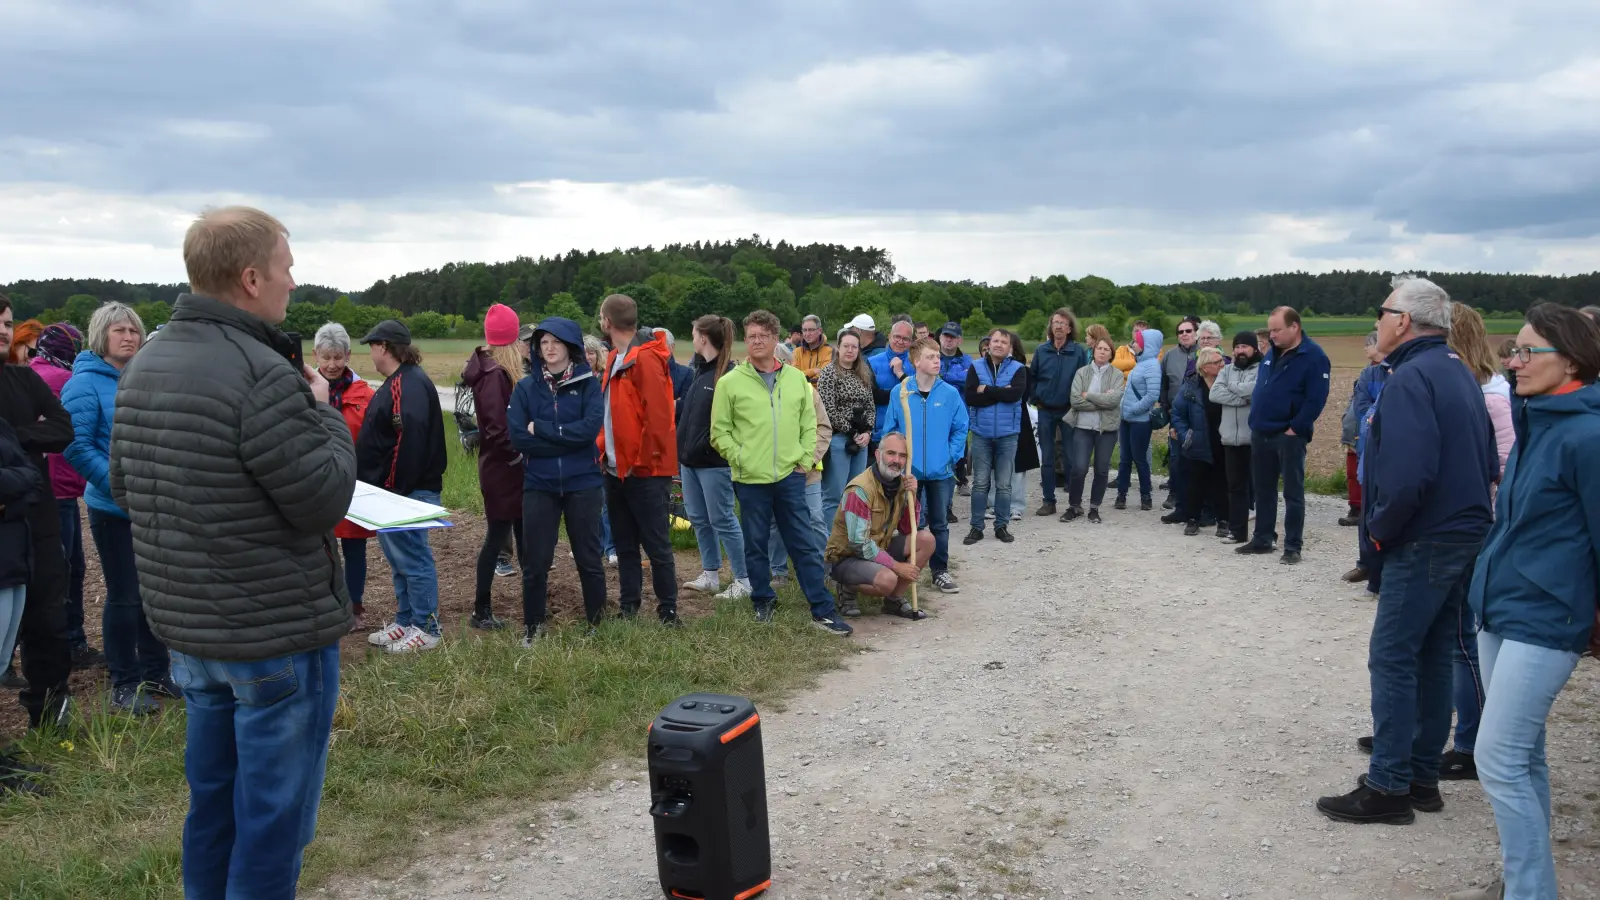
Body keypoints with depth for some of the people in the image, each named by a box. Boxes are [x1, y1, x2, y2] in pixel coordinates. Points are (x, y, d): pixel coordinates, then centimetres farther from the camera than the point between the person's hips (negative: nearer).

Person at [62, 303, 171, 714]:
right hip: (114, 508, -6)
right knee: (125, 596, 1)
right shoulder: (85, 383, -10)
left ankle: (155, 673, 27)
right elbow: (76, 448, -15)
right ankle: (124, 685, 15)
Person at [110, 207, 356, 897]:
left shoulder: (143, 367, 5)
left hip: (186, 627, 8)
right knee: (273, 814, 5)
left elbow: (122, 484, 14)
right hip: (277, 634, -8)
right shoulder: (262, 375, -23)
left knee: (212, 796, 21)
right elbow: (325, 499, -20)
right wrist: (325, 413, -6)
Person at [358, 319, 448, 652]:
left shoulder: (409, 384, -17)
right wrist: (387, 488, 16)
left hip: (407, 492, -11)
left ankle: (426, 629, 6)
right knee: (401, 560, 16)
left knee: (412, 559, -3)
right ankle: (405, 623, 25)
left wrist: (395, 489, -24)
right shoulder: (401, 381, 16)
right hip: (395, 491, 11)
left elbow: (410, 440, -26)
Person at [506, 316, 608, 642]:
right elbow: (517, 437, -9)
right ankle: (532, 628, 24)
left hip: (582, 484, -1)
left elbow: (590, 428, -16)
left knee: (589, 558, 9)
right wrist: (567, 440, -14)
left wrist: (540, 428, -13)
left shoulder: (588, 383, -1)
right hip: (538, 485, 1)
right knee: (535, 561, 7)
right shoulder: (525, 387, 2)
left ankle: (597, 625, 25)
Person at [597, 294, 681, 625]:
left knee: (656, 545, 0)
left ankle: (668, 611, 10)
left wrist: (643, 460, -18)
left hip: (645, 471, -9)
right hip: (617, 469, 9)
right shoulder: (616, 358, 14)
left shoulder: (646, 359, -15)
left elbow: (657, 415, -20)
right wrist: (605, 450, 9)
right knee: (624, 544, 14)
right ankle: (628, 607, 24)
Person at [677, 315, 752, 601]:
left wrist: (706, 445, -19)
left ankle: (744, 580, 5)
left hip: (714, 461, -9)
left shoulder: (729, 375, -15)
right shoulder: (700, 370, 12)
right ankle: (710, 575, 25)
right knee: (699, 519, 14)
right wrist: (683, 444, 11)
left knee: (722, 521, -4)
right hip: (690, 458, 9)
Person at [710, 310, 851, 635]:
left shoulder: (797, 379, 6)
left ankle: (823, 609, 9)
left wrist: (805, 459, 2)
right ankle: (764, 602, 27)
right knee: (756, 545, 10)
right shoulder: (730, 383, -3)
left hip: (791, 477, 2)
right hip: (750, 480, -2)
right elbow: (719, 432, -1)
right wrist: (740, 460, -8)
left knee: (806, 544, 4)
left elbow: (810, 424, 11)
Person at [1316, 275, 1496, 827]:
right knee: (1432, 657, 14)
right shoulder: (1459, 374, 13)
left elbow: (1408, 475, -27)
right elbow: (1486, 461, 19)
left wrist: (1381, 528, -13)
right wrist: (1468, 509, 16)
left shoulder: (1411, 378, -17)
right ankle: (1423, 778, 22)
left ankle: (1388, 788, 1)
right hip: (1466, 533, 10)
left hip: (1424, 542, -9)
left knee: (1392, 659, -3)